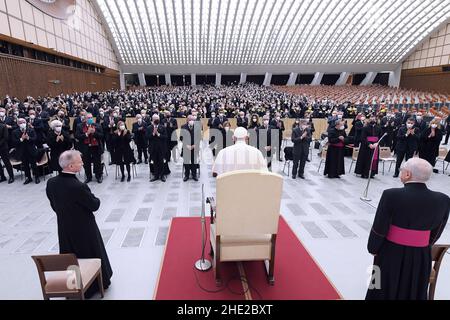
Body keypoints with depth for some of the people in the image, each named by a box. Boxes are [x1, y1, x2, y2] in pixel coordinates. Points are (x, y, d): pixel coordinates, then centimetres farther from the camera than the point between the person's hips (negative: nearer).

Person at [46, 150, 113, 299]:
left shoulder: (51, 183, -10)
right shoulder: (79, 186, -31)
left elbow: (54, 205, 4)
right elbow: (94, 205, -20)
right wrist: (95, 199, 0)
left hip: (64, 228, 6)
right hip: (84, 229, -5)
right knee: (91, 255, 17)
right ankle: (97, 283, 36)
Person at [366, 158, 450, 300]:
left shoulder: (391, 195, -23)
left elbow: (379, 229, -16)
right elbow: (436, 233, 2)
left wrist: (373, 248, 2)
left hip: (391, 253, -3)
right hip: (421, 256, 3)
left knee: (385, 290, 19)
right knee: (414, 292, 25)